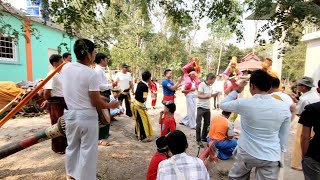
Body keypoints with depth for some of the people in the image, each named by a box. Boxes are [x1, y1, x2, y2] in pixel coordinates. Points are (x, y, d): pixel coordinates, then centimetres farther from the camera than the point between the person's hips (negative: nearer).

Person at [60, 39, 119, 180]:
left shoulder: (65, 68, 0)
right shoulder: (92, 74, -20)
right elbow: (96, 103, -17)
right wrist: (111, 105, 1)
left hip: (70, 114, 7)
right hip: (87, 117, -6)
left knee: (72, 146, 25)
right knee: (87, 150, 10)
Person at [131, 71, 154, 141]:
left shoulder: (140, 83, 3)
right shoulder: (145, 87, -20)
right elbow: (144, 99, -21)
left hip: (134, 103, 9)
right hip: (139, 105, -9)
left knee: (138, 120, 21)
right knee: (144, 120, 3)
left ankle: (138, 134, 35)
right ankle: (144, 137, 11)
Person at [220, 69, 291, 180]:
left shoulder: (244, 103, -16)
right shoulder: (284, 107, -7)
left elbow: (222, 105, 2)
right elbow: (284, 136, 4)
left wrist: (237, 90, 6)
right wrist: (279, 151, 17)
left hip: (246, 153, -1)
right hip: (271, 157, 2)